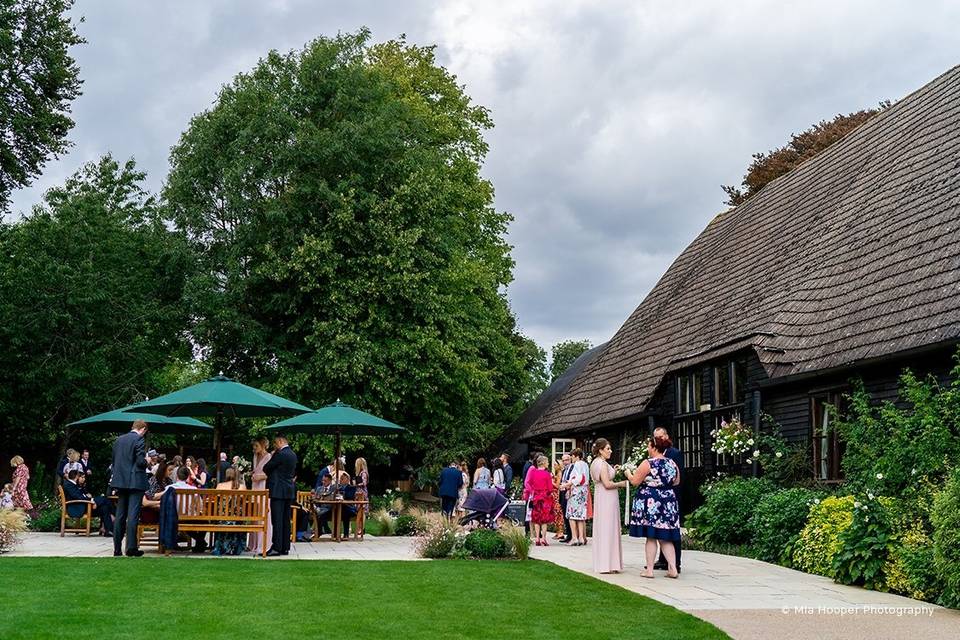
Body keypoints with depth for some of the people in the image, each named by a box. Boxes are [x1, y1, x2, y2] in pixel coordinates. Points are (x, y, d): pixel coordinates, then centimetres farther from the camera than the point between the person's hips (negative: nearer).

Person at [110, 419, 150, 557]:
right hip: (135, 482, -6)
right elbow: (140, 461, -16)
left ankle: (117, 548, 12)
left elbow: (113, 461, 14)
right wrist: (146, 461, 4)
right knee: (133, 516, -6)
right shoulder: (138, 439, -10)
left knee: (120, 515, 11)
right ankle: (131, 548, -8)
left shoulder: (119, 440, 11)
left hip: (120, 481, 7)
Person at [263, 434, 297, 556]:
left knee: (277, 520, -7)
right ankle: (285, 547, 12)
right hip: (289, 491, 9)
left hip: (278, 491, -9)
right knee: (286, 520, 10)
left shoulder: (280, 454, -14)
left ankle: (276, 548, -9)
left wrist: (272, 456, 7)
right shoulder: (293, 455, 13)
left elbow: (266, 468, -9)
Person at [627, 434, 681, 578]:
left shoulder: (648, 463, -12)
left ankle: (649, 570, 5)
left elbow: (634, 481, -8)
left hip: (650, 502, -5)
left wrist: (628, 474, 11)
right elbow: (676, 482, 16)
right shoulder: (672, 463, 4)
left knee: (651, 537, 2)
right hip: (668, 502, 5)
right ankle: (673, 568, 5)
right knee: (666, 538, 10)